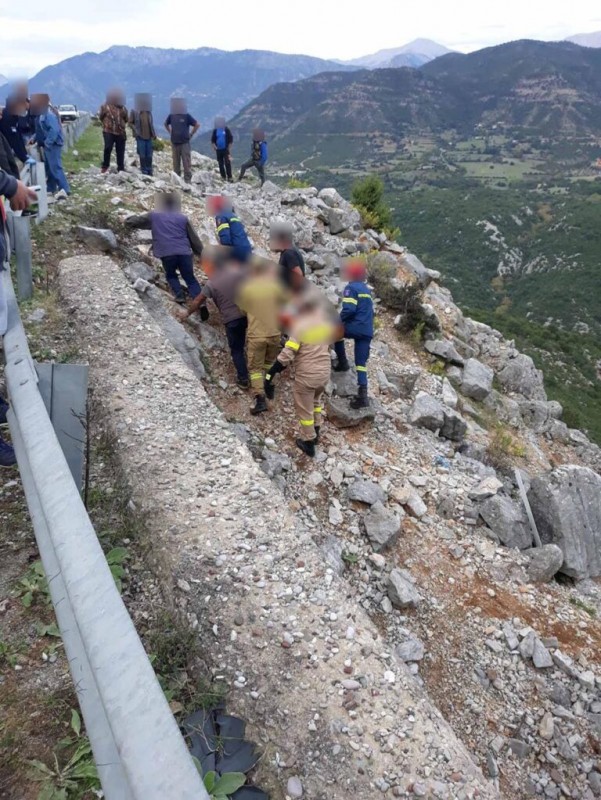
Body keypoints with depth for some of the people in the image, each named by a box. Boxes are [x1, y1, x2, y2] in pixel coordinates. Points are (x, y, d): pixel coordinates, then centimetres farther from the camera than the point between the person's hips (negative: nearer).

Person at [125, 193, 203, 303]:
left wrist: (136, 216, 45)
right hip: (184, 253, 1)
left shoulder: (153, 216, 17)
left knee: (171, 275, 26)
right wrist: (202, 254, 29)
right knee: (190, 279, 11)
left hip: (167, 254, 0)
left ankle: (179, 295, 7)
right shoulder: (183, 218, 19)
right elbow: (194, 239, 20)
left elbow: (129, 222, 24)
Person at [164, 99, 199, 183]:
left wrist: (191, 134, -3)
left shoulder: (187, 116, -4)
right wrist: (170, 132, 13)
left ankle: (187, 180, -3)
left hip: (185, 143, -4)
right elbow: (166, 124, 24)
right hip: (174, 143, 4)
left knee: (186, 162, -6)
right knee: (176, 162, 9)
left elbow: (197, 125, -3)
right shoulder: (171, 116, 6)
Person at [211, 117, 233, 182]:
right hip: (218, 150, 3)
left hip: (226, 149, -3)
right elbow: (212, 140, 11)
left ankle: (230, 177, -9)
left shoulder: (226, 130, -2)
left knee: (227, 163, -11)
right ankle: (223, 177, 15)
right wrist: (214, 146, -5)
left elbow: (230, 140, 0)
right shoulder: (215, 130, 5)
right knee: (220, 164, 6)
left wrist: (229, 148, -6)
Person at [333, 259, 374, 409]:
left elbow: (349, 309, -18)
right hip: (368, 331, 7)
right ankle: (362, 395, -2)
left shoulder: (351, 288, -6)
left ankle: (343, 362, 18)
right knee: (361, 362, 7)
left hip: (355, 328, -7)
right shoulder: (367, 289, 19)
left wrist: (339, 320, -3)